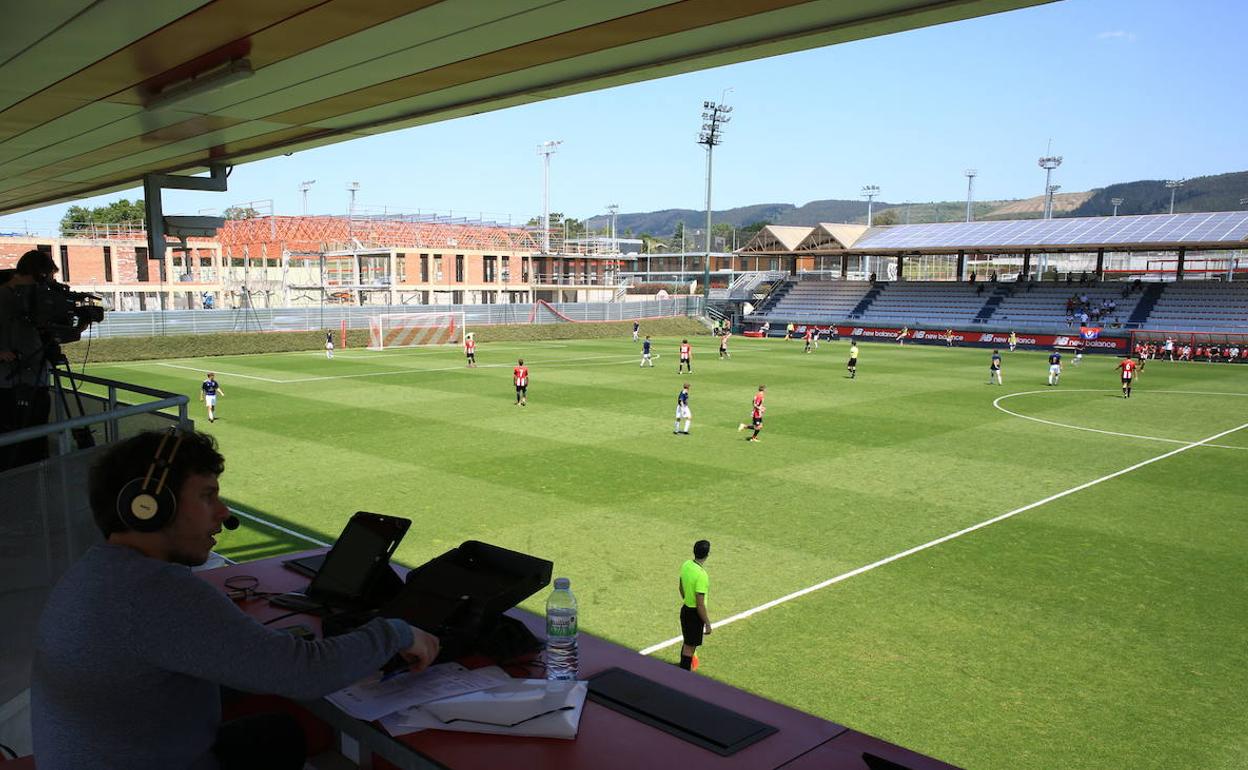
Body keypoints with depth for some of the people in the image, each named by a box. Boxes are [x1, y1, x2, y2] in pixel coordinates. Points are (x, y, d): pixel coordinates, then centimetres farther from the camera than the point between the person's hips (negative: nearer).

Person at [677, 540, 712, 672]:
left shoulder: (686, 564, -4)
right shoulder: (701, 575, -29)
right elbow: (700, 604, -25)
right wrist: (707, 624, -16)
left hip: (685, 609, 8)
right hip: (694, 614, -8)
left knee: (687, 643, 25)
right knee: (690, 646, 5)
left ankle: (683, 669, 42)